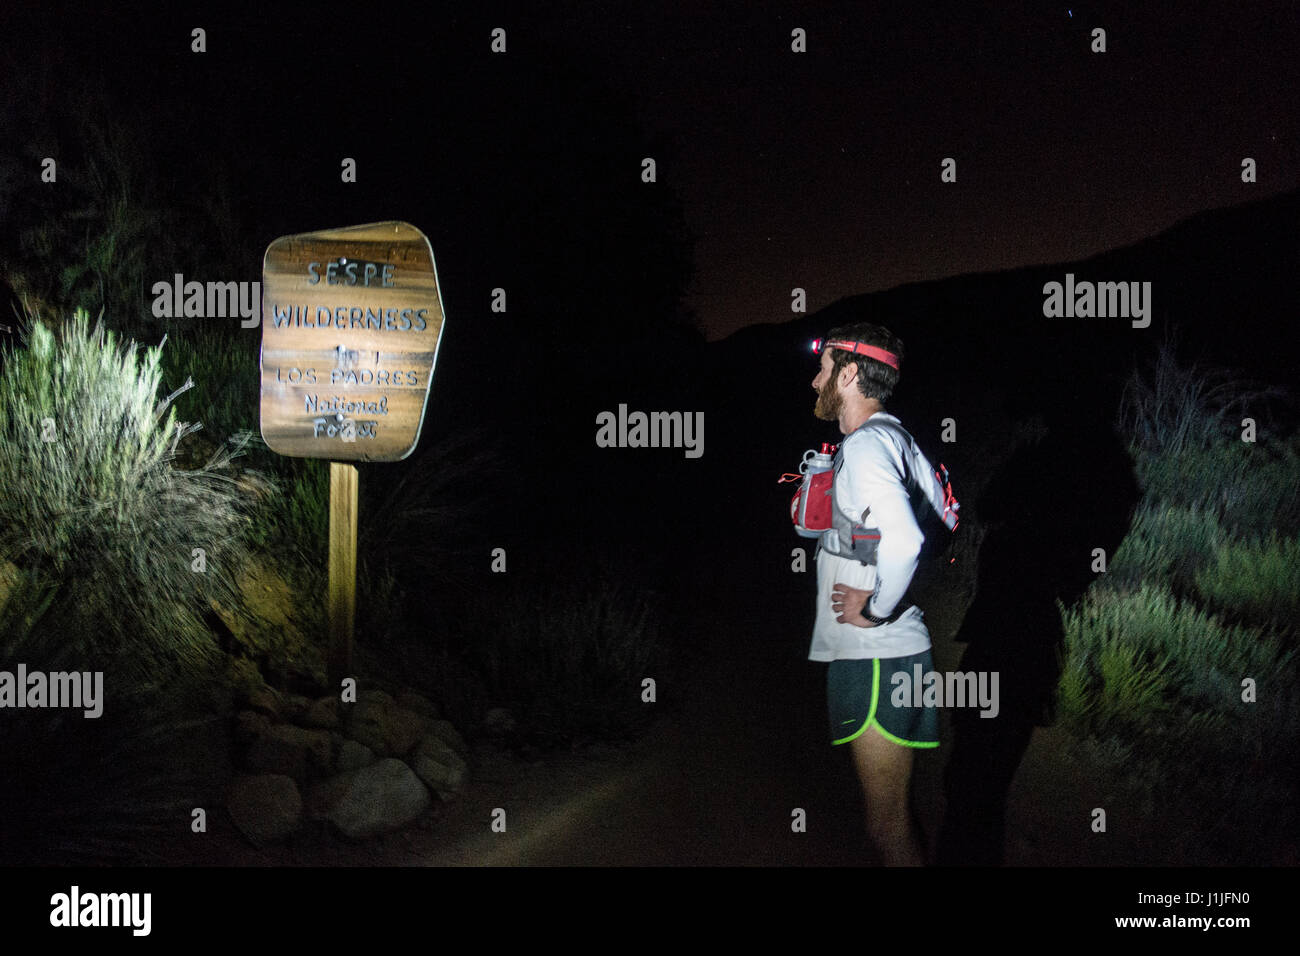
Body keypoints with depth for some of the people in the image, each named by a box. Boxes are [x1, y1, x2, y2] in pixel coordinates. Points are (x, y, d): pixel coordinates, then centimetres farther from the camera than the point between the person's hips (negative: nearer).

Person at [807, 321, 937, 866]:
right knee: (891, 818, 18)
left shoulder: (865, 445, -16)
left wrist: (875, 609, -18)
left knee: (888, 826, -7)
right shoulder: (891, 437, 15)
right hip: (878, 654, 10)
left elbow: (903, 540, -33)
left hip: (877, 658, -10)